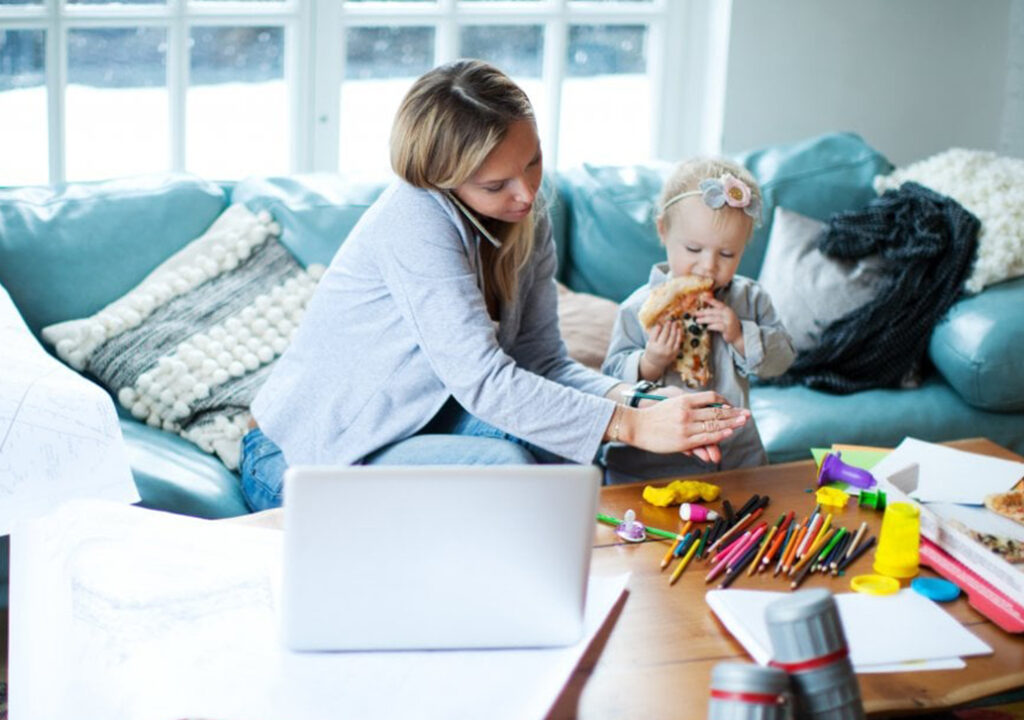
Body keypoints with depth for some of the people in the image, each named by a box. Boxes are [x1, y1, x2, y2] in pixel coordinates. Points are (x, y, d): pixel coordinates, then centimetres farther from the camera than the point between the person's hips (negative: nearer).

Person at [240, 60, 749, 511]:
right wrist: (631, 426, -32)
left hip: (407, 426, 7)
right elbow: (482, 379, -31)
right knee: (500, 463, -30)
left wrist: (638, 401, -23)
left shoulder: (526, 220, -1)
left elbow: (543, 361, -4)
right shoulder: (415, 220, -26)